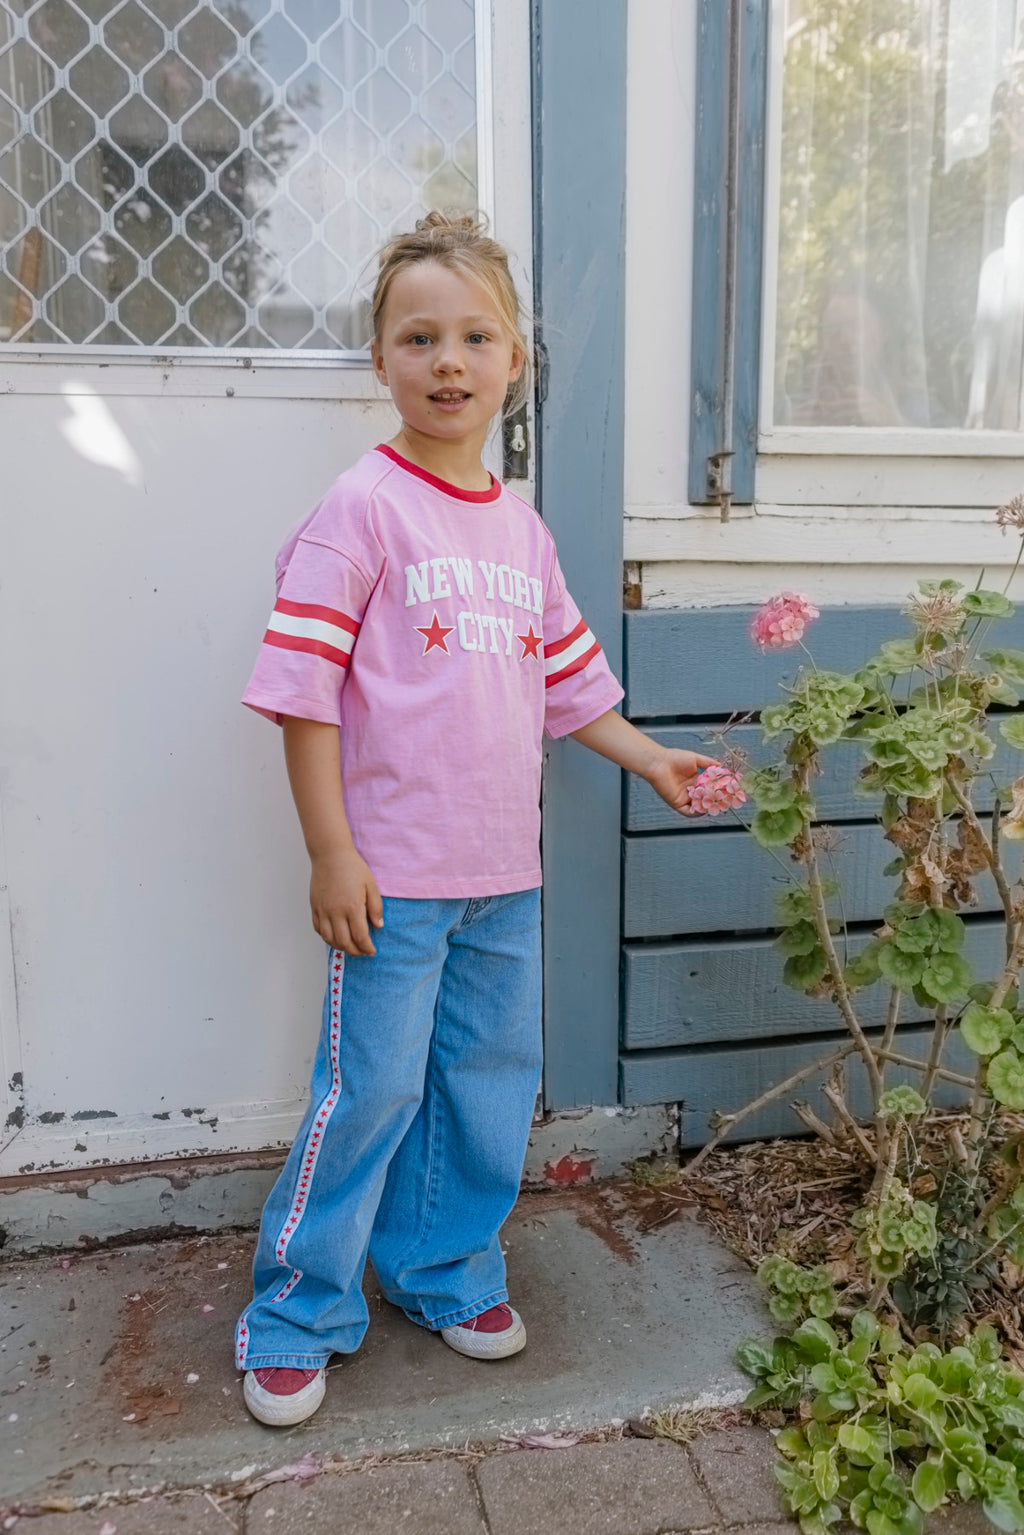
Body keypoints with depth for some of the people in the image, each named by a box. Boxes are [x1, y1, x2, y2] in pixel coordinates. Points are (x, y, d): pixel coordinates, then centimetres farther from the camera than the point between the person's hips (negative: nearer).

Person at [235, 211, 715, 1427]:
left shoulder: (521, 528, 11)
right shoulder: (363, 507, -10)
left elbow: (564, 676, 20)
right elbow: (303, 689, -13)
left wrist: (650, 759, 14)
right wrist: (331, 854, -15)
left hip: (505, 873, 7)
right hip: (393, 873, -6)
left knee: (491, 1081, 15)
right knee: (370, 1091, 2)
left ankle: (444, 1271, 37)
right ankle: (294, 1320, 23)